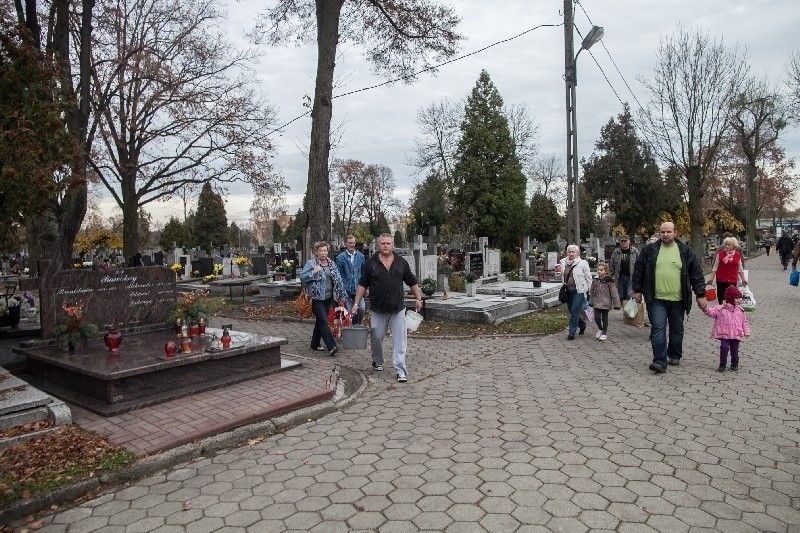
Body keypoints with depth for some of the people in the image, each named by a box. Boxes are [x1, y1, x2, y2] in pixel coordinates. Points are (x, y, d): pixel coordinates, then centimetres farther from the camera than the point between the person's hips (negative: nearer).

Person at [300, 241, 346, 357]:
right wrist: (313, 272, -22)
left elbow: (338, 280, 15)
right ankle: (331, 347, -15)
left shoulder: (332, 264, 11)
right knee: (324, 321, -11)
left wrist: (340, 295, 10)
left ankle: (315, 344, 29)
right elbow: (302, 277, -8)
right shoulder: (310, 263, -5)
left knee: (320, 321, 16)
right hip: (317, 298, -6)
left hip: (328, 298, 6)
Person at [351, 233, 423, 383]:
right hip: (378, 310, 0)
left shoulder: (401, 262, 4)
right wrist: (356, 303, -2)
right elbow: (362, 284, 2)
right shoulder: (370, 262, -1)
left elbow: (412, 282, 12)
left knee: (400, 340, -3)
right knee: (377, 337, 12)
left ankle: (400, 371, 1)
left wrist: (418, 299, 8)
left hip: (398, 309, 0)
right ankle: (377, 361, 37)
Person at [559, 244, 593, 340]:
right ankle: (582, 325, 38)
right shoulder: (563, 263, 8)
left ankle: (572, 333, -4)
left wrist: (589, 291, -2)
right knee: (571, 311, 12)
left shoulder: (582, 263, -5)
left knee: (574, 311, -10)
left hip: (579, 291, -5)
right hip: (568, 291, 5)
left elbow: (588, 278, -1)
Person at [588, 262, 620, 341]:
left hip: (606, 303, -3)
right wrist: (591, 301, 14)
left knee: (604, 318, 5)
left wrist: (616, 304, -9)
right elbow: (591, 292, 12)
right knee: (597, 317, -3)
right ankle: (600, 329, 24)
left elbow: (614, 293, -7)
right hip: (597, 303, 3)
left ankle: (604, 333, 19)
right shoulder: (595, 280, 4)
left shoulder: (609, 281, -8)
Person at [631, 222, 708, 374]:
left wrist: (701, 295, 3)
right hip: (656, 299, -1)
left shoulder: (685, 251, 3)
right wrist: (637, 290, 7)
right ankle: (660, 361, -9)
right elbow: (639, 270, 8)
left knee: (677, 330, 14)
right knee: (658, 329, -9)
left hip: (678, 300, 2)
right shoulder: (650, 250, 1)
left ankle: (674, 356, 32)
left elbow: (696, 273, 5)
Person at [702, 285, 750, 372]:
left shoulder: (741, 310, 7)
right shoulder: (721, 309, -3)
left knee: (734, 350, 10)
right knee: (724, 348, -11)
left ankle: (735, 364, 29)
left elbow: (744, 322, 11)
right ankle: (722, 365, 1)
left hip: (736, 335, 3)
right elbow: (712, 311, -12)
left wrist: (746, 331, 2)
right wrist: (706, 308, -32)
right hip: (725, 334, -3)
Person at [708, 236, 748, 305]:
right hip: (721, 280, -1)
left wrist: (743, 279, 15)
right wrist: (711, 279, 0)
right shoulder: (720, 254, -3)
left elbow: (740, 269, 13)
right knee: (721, 299, 2)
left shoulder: (738, 255, 3)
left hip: (733, 280, 1)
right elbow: (715, 267, 2)